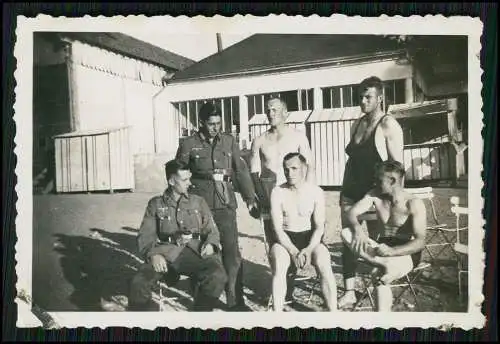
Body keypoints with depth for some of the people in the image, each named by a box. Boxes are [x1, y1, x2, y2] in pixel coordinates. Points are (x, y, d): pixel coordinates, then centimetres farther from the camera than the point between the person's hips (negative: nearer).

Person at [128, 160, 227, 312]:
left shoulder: (198, 202, 20)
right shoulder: (156, 204, 17)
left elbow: (211, 230, 18)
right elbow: (146, 235, 8)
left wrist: (210, 244, -6)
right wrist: (153, 254, -13)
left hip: (194, 251, 0)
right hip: (165, 252, 0)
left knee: (217, 275, -32)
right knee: (139, 283, -29)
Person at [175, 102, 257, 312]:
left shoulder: (229, 142, 9)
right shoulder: (189, 144, 1)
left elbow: (241, 170, 10)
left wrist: (249, 197, 5)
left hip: (225, 202, 2)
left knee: (232, 251, -3)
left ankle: (235, 301, 6)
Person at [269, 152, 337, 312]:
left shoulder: (316, 191, -2)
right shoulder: (277, 192, -4)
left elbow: (319, 227, -3)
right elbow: (277, 228, -9)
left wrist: (308, 249, -20)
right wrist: (293, 252, -22)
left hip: (310, 237, 0)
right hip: (284, 239, 0)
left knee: (324, 264, -29)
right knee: (278, 266, -31)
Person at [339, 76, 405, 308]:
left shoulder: (388, 126, -10)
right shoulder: (357, 124, 11)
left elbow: (397, 165, -13)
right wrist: (343, 189, 14)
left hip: (374, 192, -6)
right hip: (351, 191, 6)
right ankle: (349, 292, 13)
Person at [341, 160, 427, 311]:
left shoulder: (414, 204, -15)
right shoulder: (375, 195, 1)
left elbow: (420, 241, -23)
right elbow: (352, 213, -7)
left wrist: (393, 251, -41)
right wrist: (357, 229, -32)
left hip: (406, 252, -5)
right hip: (381, 247, 6)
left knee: (382, 276, -38)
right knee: (346, 233, -22)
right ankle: (383, 263, -35)